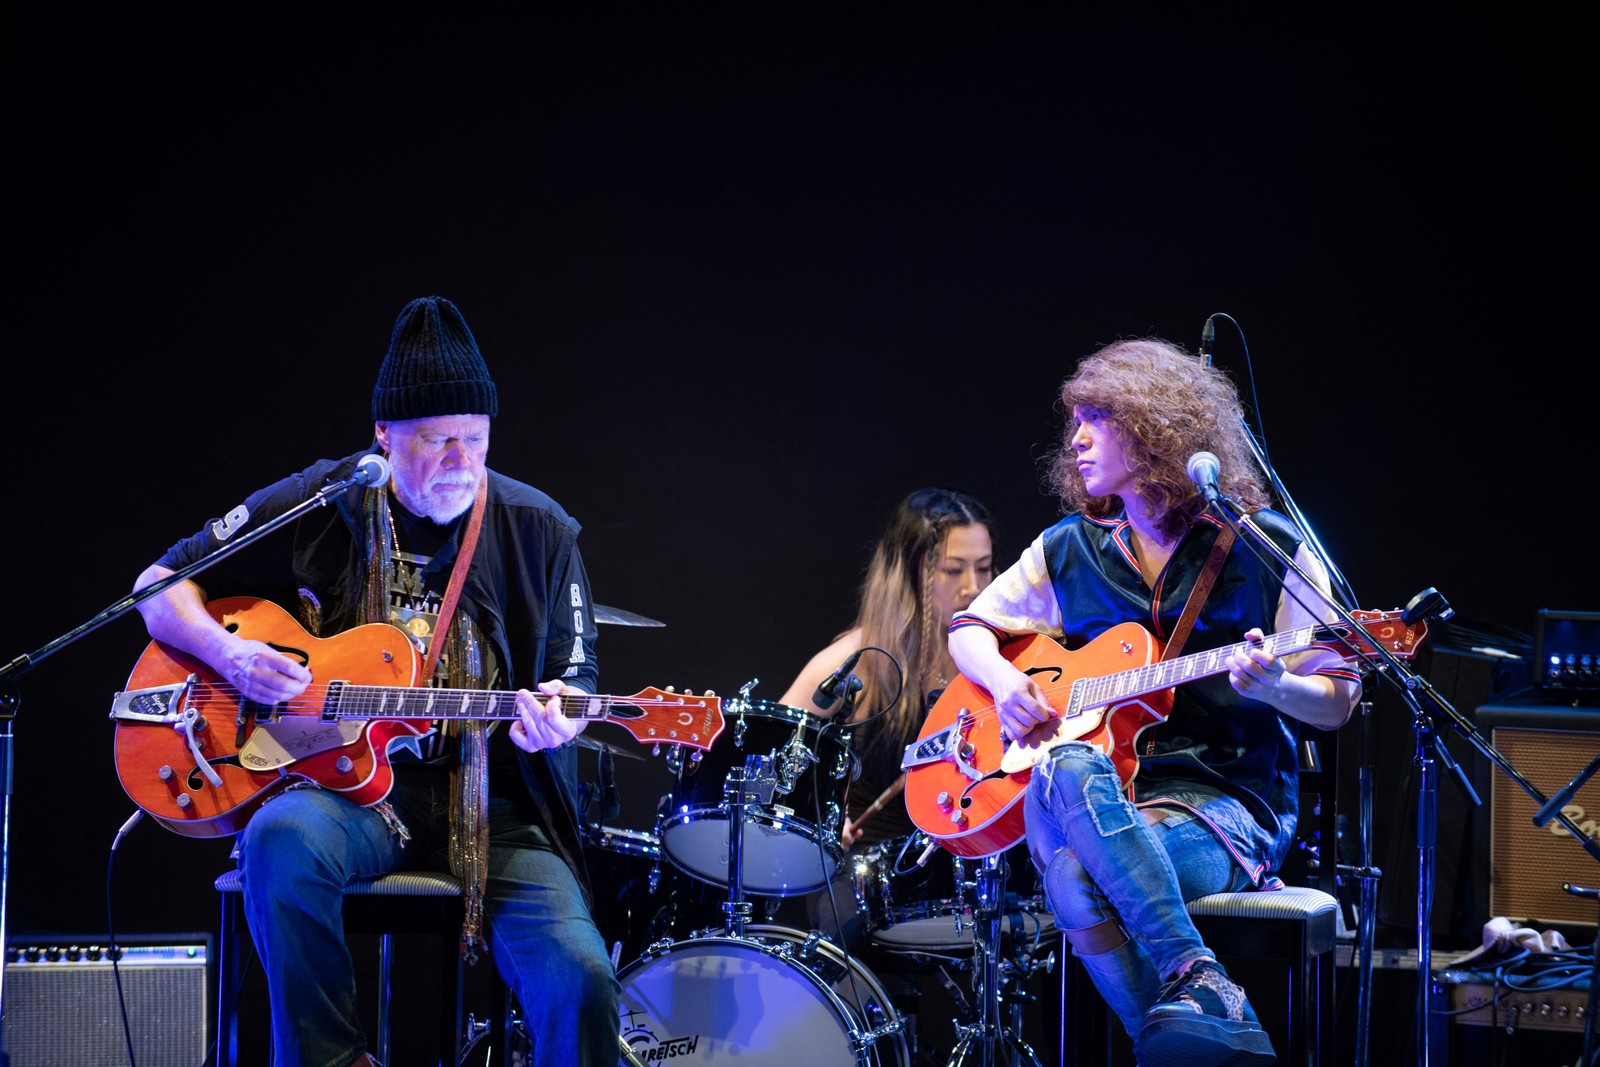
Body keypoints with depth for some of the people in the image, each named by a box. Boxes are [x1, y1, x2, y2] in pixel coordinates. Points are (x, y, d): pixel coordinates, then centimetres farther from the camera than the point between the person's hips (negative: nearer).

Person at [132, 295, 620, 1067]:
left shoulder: (537, 532, 4)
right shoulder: (316, 508, 2)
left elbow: (572, 679, 9)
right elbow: (160, 585, 10)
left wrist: (553, 717, -16)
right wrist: (228, 653, -11)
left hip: (489, 800, 0)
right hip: (345, 790, 0)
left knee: (578, 976, -25)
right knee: (283, 838, -37)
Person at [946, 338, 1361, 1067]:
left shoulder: (1264, 549, 2)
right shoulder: (1070, 550, 14)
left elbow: (1335, 704, 3)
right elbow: (968, 628, 25)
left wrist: (1271, 685, -21)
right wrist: (1004, 680, 2)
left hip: (1226, 804, -3)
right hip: (1100, 803, 3)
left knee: (1079, 871, -36)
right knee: (1066, 770, -37)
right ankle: (1199, 983, -40)